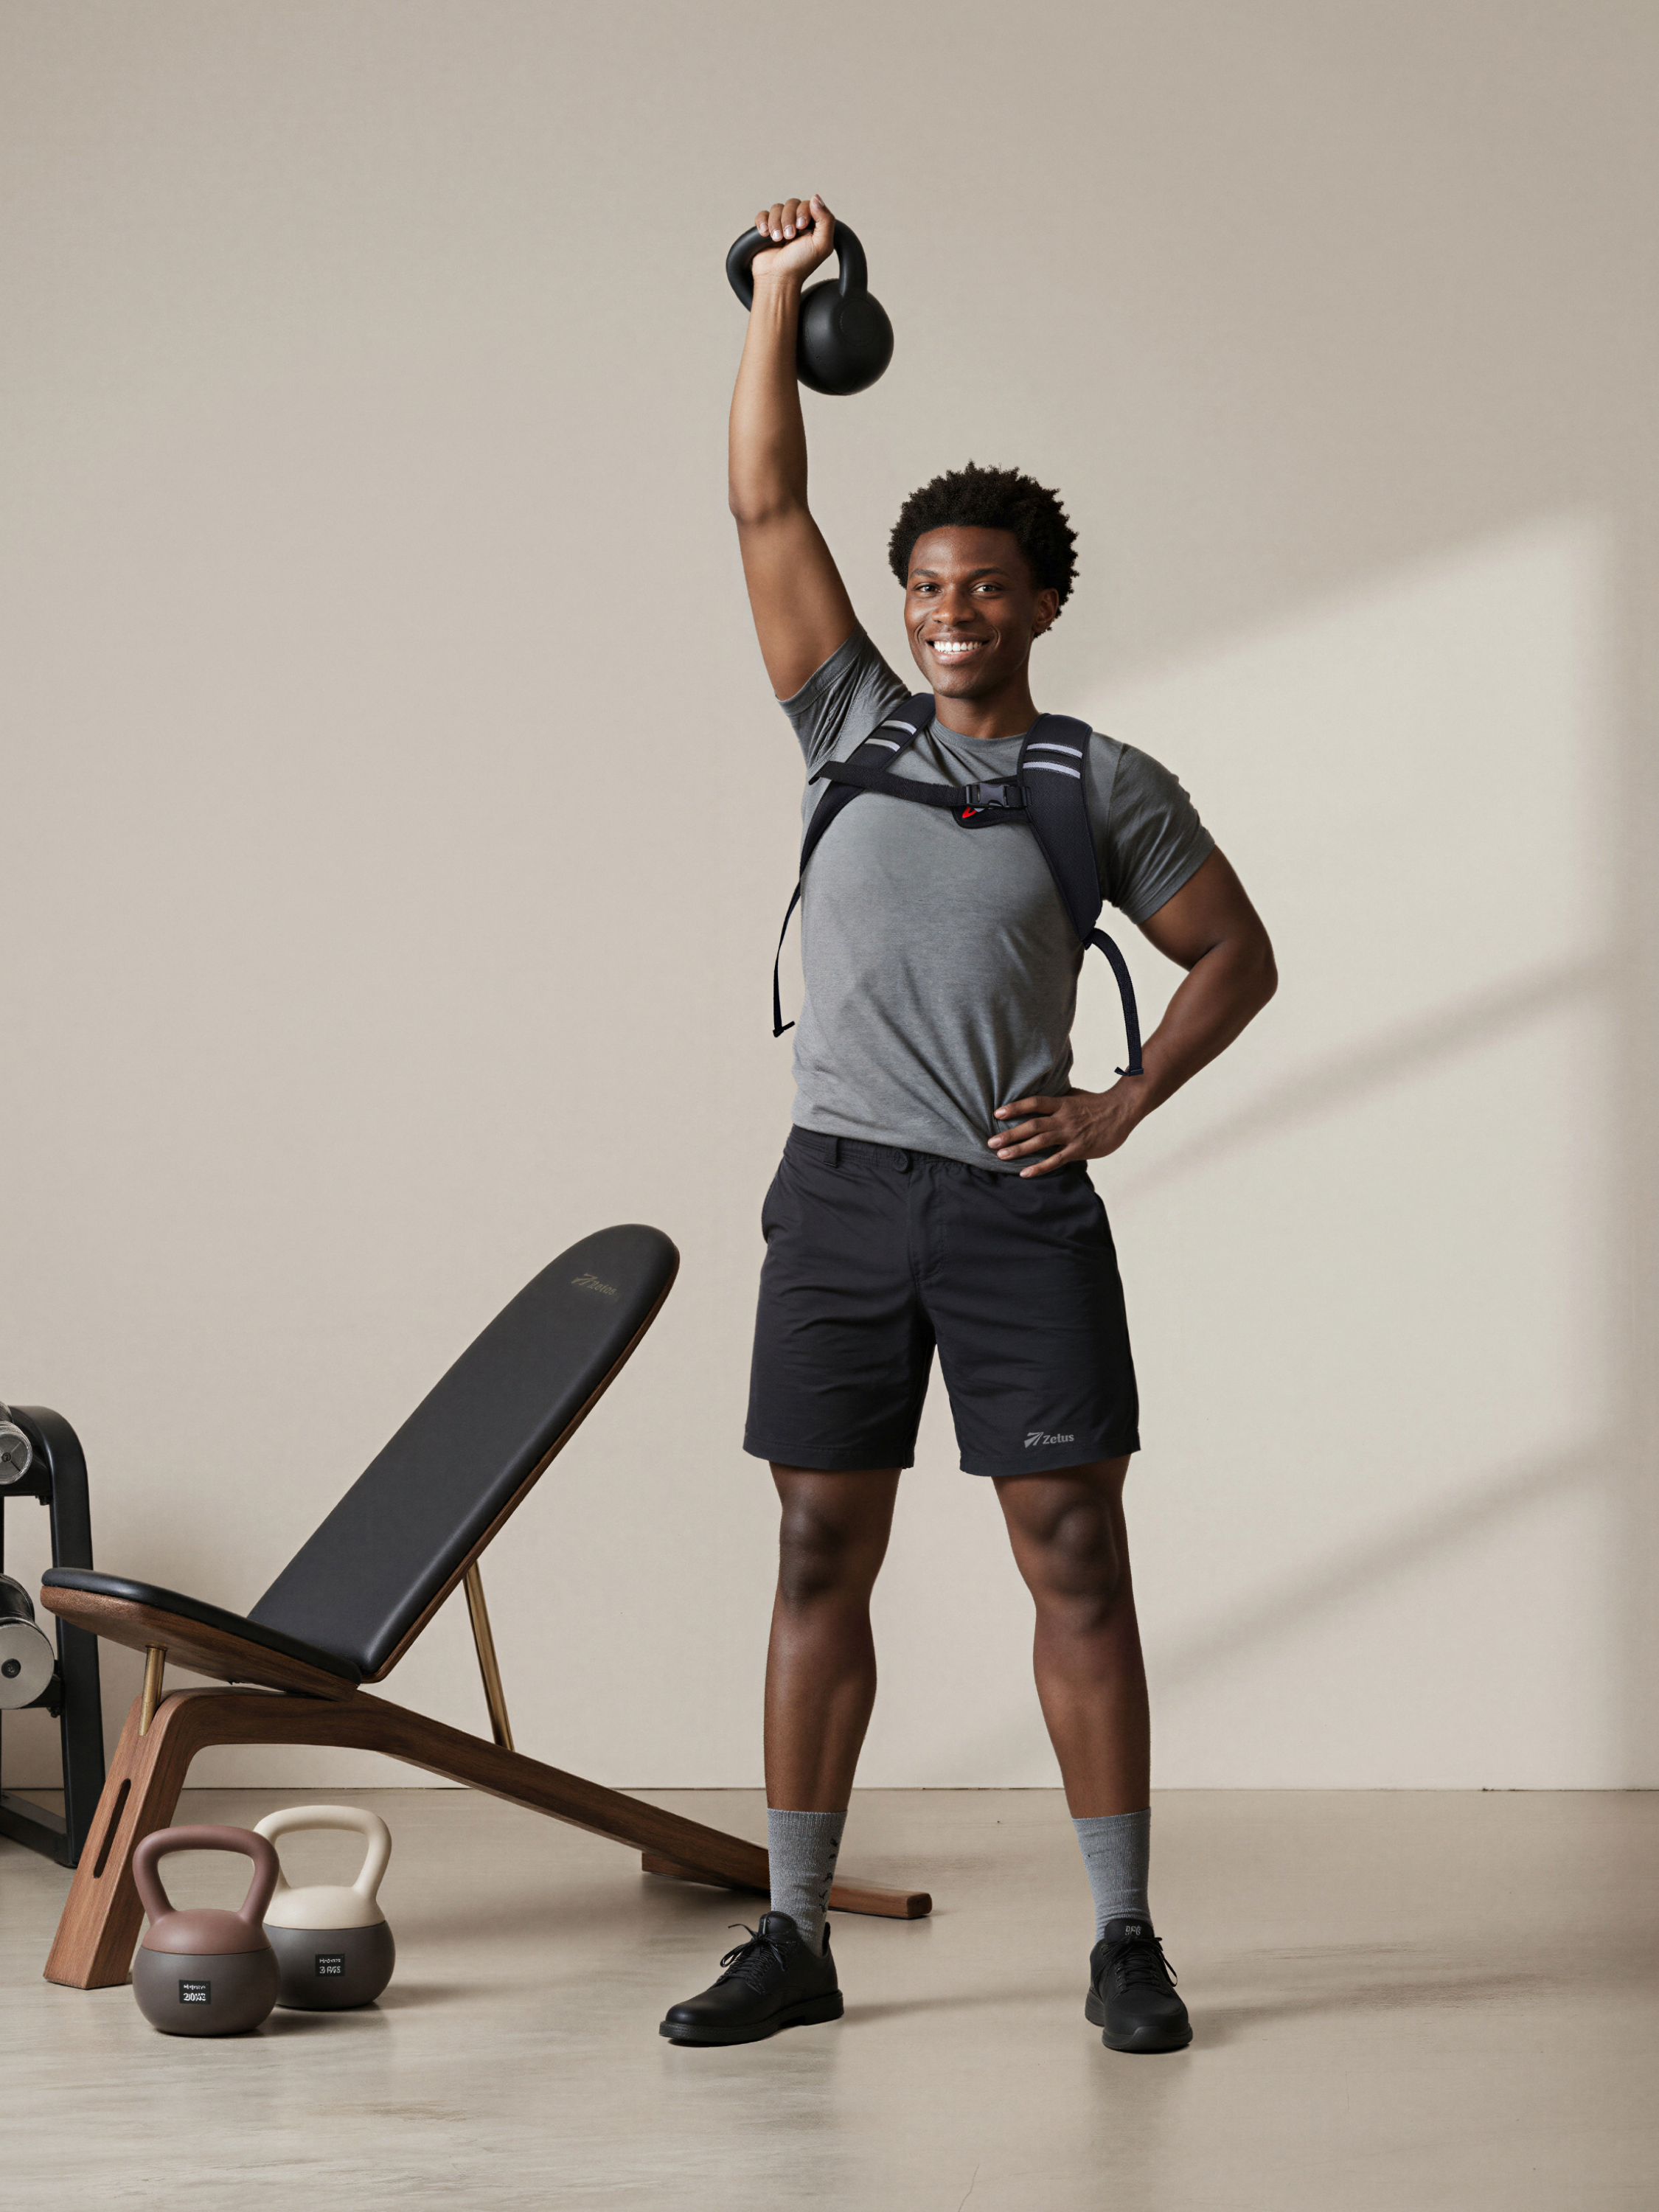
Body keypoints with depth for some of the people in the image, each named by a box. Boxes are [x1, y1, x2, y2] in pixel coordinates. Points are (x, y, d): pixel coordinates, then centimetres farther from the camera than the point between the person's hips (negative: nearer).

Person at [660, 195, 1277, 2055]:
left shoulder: (1109, 787, 5)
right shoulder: (852, 728, 10)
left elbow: (1235, 955, 11)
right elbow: (765, 508, 6)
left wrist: (1126, 1104, -2)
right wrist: (780, 296, 2)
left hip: (1019, 1203, -2)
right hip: (842, 1188, 2)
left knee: (1074, 1555, -4)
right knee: (822, 1555, 3)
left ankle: (1123, 1939, 2)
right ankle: (794, 1937, 8)